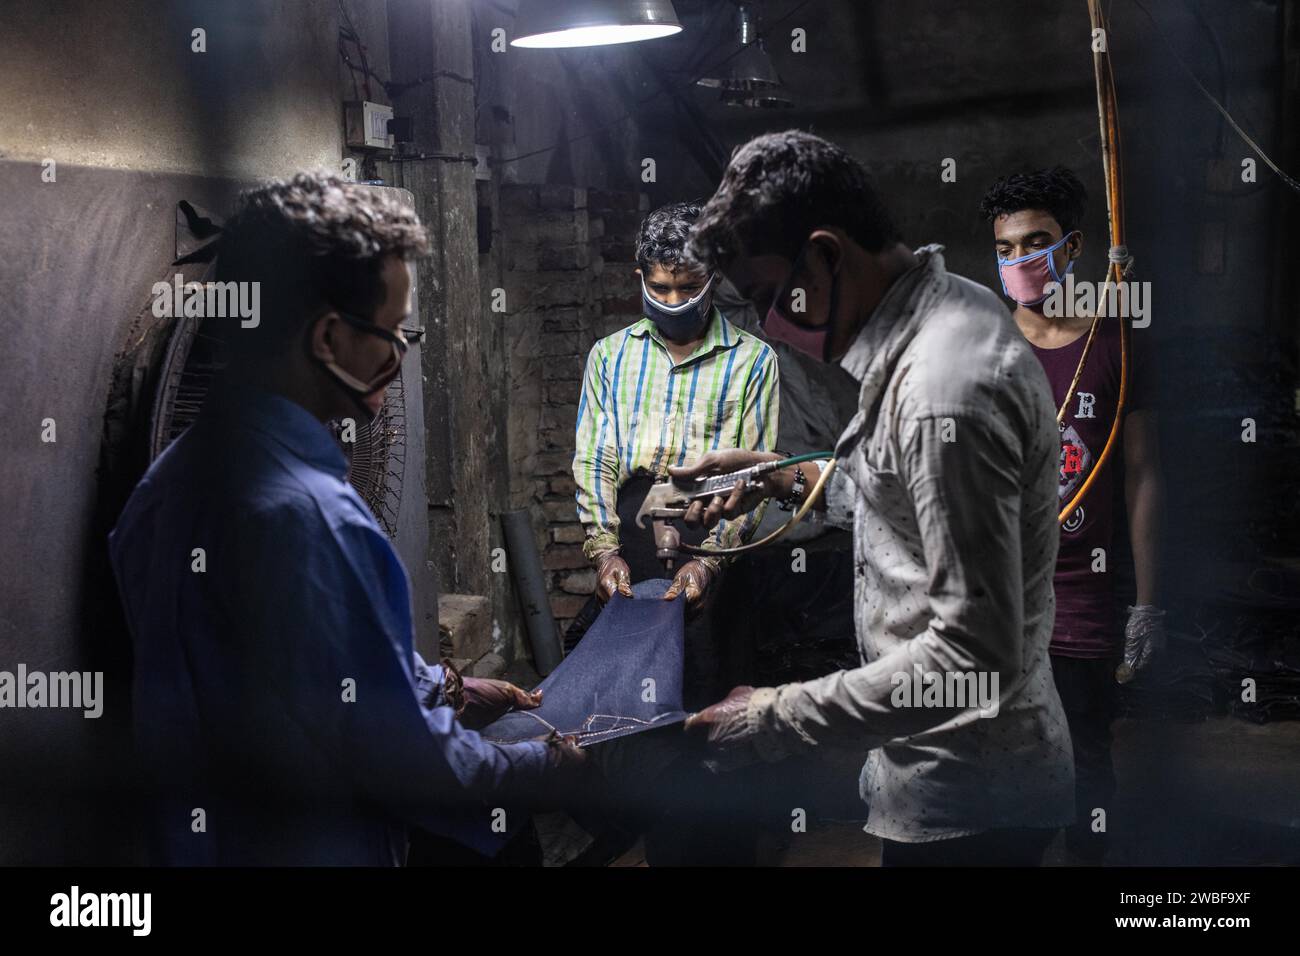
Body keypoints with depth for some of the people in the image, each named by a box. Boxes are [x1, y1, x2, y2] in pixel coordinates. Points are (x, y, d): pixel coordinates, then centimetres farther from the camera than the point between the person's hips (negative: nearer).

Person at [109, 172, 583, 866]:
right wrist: (544, 764, -9)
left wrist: (443, 690, 12)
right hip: (306, 845, -9)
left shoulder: (176, 473, 1)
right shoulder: (306, 516, -29)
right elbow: (394, 756, -24)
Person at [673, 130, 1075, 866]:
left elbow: (977, 656, -28)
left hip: (963, 803, -9)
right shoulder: (950, 308, 3)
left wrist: (778, 721, -23)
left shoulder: (946, 391, -28)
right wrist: (783, 476, 8)